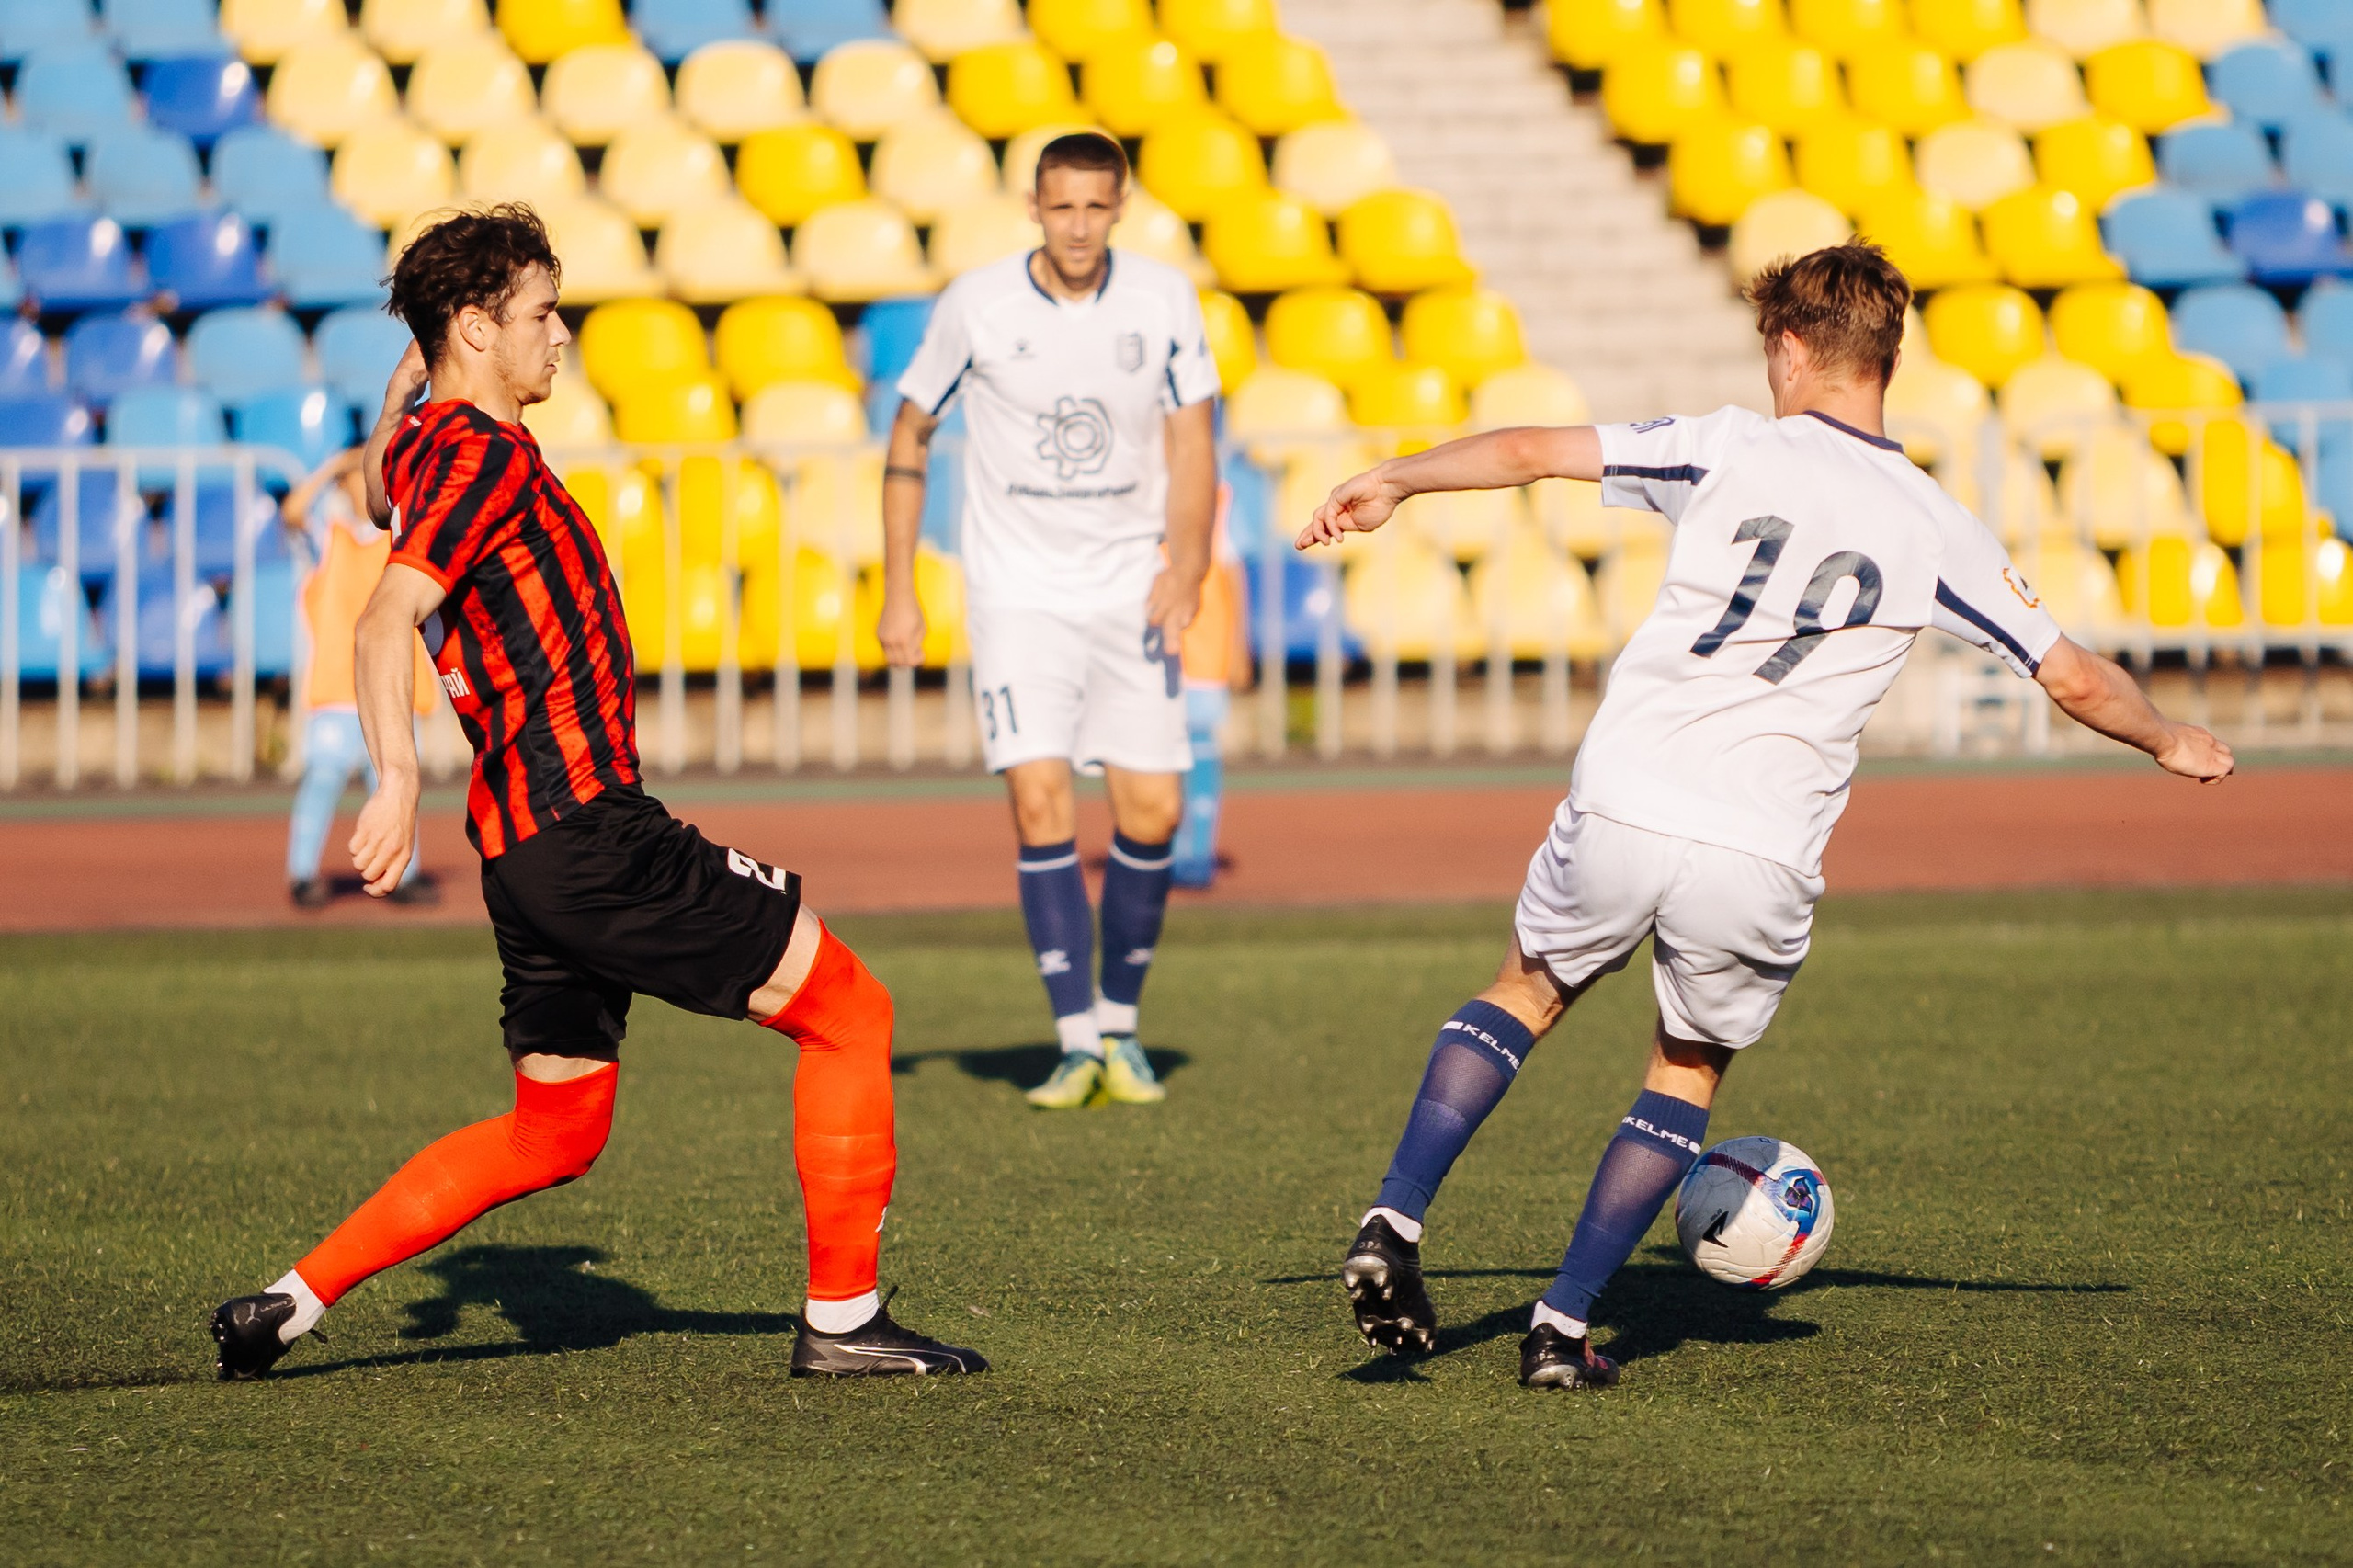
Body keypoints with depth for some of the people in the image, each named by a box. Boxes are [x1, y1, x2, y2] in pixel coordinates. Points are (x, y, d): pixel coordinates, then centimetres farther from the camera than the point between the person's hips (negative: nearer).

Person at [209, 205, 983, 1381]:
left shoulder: (419, 446, 15)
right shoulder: (487, 455, -13)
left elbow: (380, 505, 41)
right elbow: (384, 623, -24)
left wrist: (399, 391, 26)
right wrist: (397, 780, -34)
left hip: (529, 843, 10)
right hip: (589, 828, -10)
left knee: (556, 1132, 17)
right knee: (849, 1011, -2)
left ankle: (290, 1304, 13)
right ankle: (842, 1316, 0)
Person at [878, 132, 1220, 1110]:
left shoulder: (1163, 300, -2)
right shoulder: (976, 306, -6)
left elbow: (1190, 441, 1)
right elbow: (909, 437, 5)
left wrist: (1186, 561, -16)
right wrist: (898, 590, 2)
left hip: (1130, 590, 2)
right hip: (1018, 592, -2)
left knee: (1153, 812, -3)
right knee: (1040, 802, -15)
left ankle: (1119, 1024, 17)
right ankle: (1077, 1046, -13)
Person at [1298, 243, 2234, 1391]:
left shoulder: (1732, 450, 2)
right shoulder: (1937, 531, 6)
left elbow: (1531, 453, 0)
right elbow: (2077, 681, 13)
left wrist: (1395, 481, 14)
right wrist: (2172, 744, 32)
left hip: (1621, 811, 0)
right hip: (1761, 859, 0)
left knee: (1526, 992, 25)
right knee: (1689, 1072, 23)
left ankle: (1393, 1227, 10)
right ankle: (1561, 1328, 17)